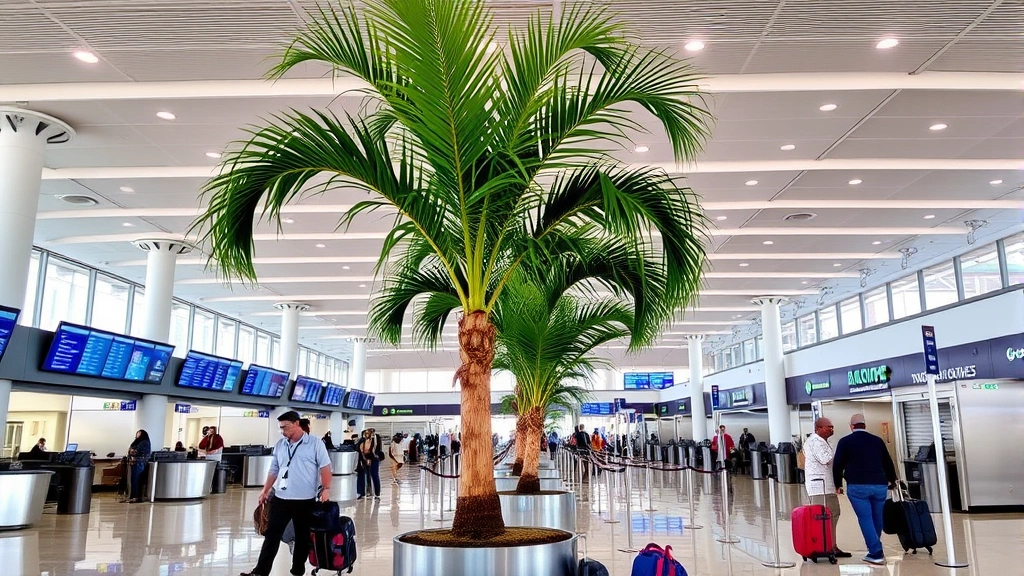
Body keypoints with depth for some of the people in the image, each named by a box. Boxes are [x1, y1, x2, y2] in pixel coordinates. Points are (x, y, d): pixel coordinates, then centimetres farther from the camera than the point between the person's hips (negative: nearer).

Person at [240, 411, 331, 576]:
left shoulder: (315, 443, -7)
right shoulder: (280, 445, 10)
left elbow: (325, 467, -10)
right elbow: (274, 469, 16)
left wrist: (326, 489, -18)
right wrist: (265, 490, 14)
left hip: (305, 500, -4)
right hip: (281, 498, 4)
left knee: (303, 536, 7)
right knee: (272, 534, 4)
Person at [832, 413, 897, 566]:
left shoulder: (845, 442, 3)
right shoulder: (877, 440, 12)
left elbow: (837, 465, 2)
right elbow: (888, 462, 21)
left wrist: (838, 485, 15)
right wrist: (892, 480, 37)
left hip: (857, 486, -4)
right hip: (879, 485, 4)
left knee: (865, 519, -1)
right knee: (877, 518, 16)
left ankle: (876, 553, -6)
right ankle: (875, 550, 30)